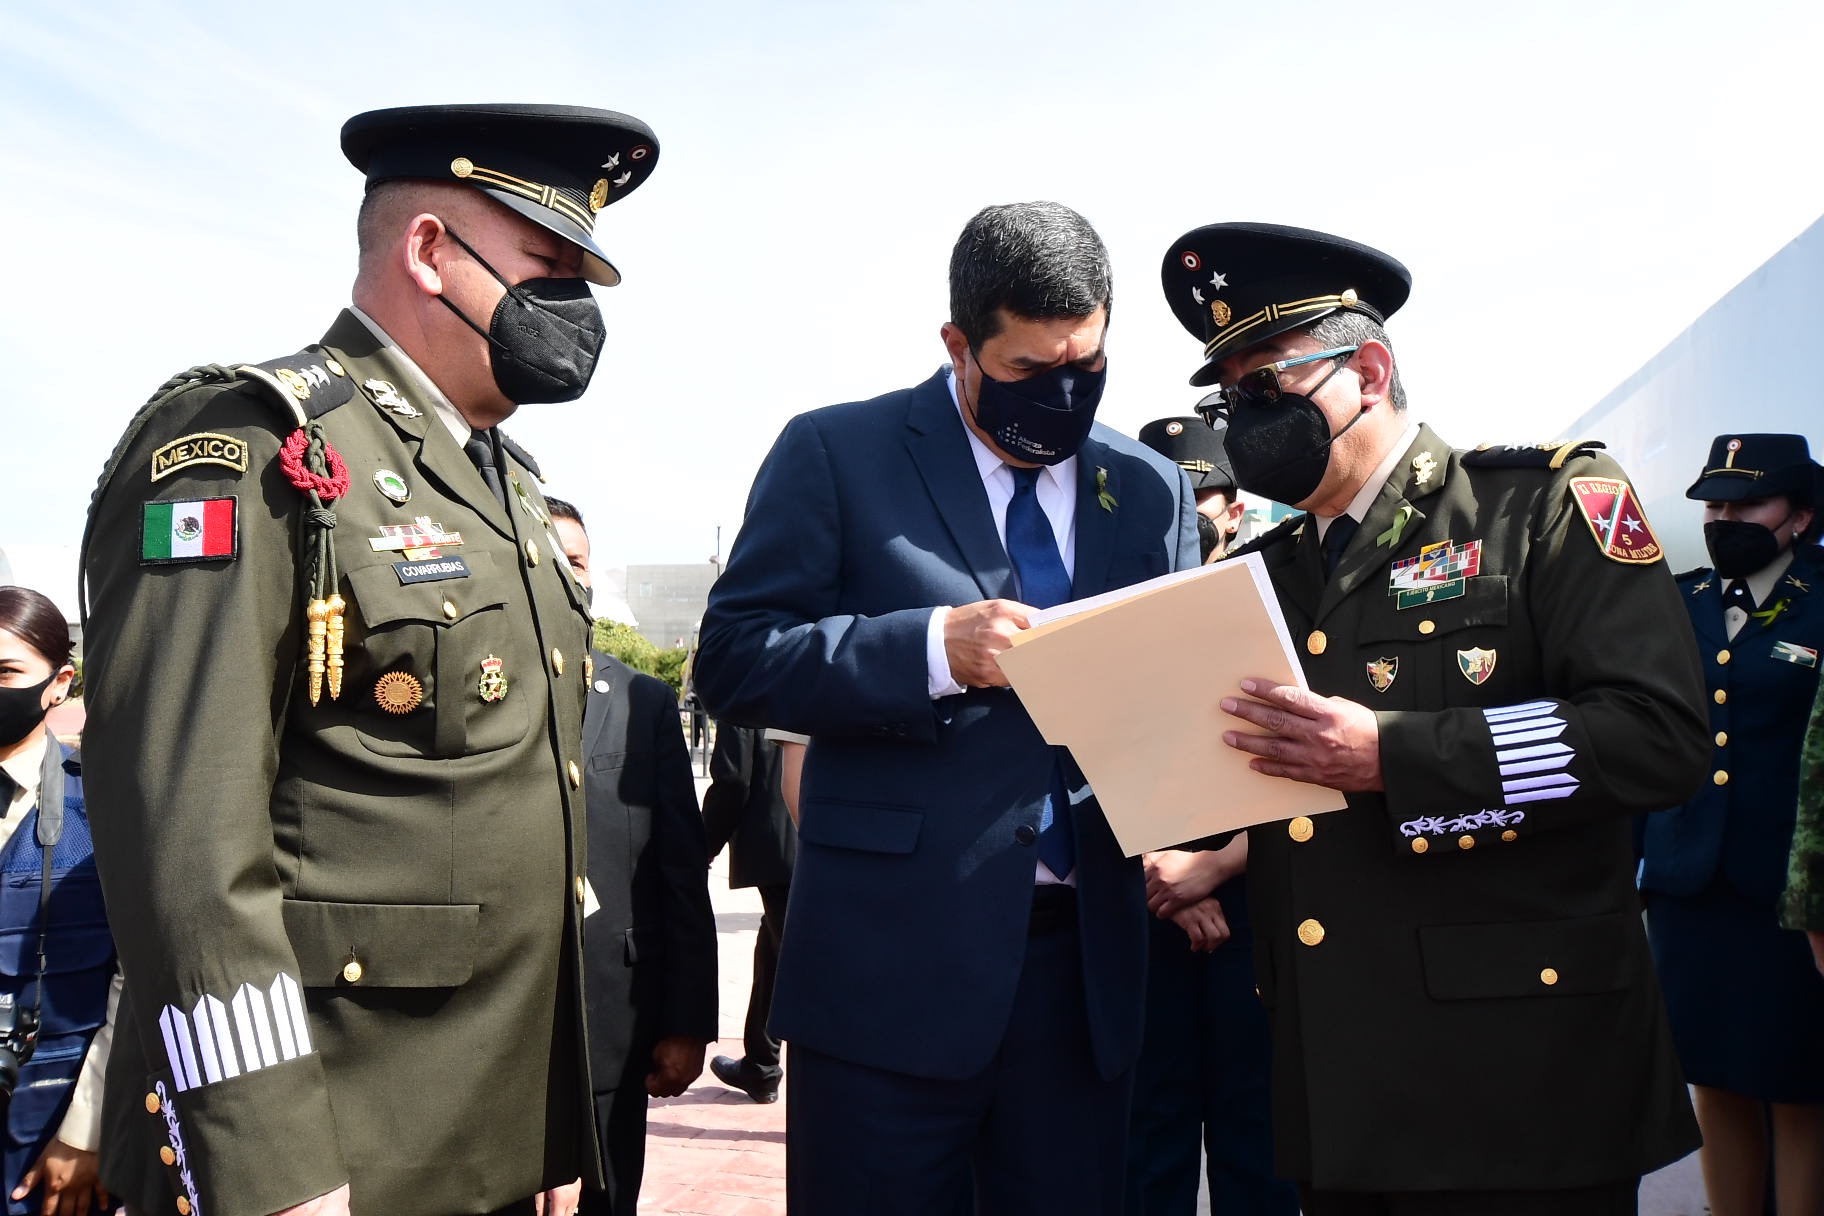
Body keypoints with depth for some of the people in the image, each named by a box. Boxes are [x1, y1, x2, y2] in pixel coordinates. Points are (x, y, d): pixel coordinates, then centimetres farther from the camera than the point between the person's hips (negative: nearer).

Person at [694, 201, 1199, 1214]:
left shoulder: (1153, 489, 12)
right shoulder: (836, 452, -1)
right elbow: (735, 661, -6)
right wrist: (936, 647, -19)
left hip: (1086, 961, 4)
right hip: (895, 956, -3)